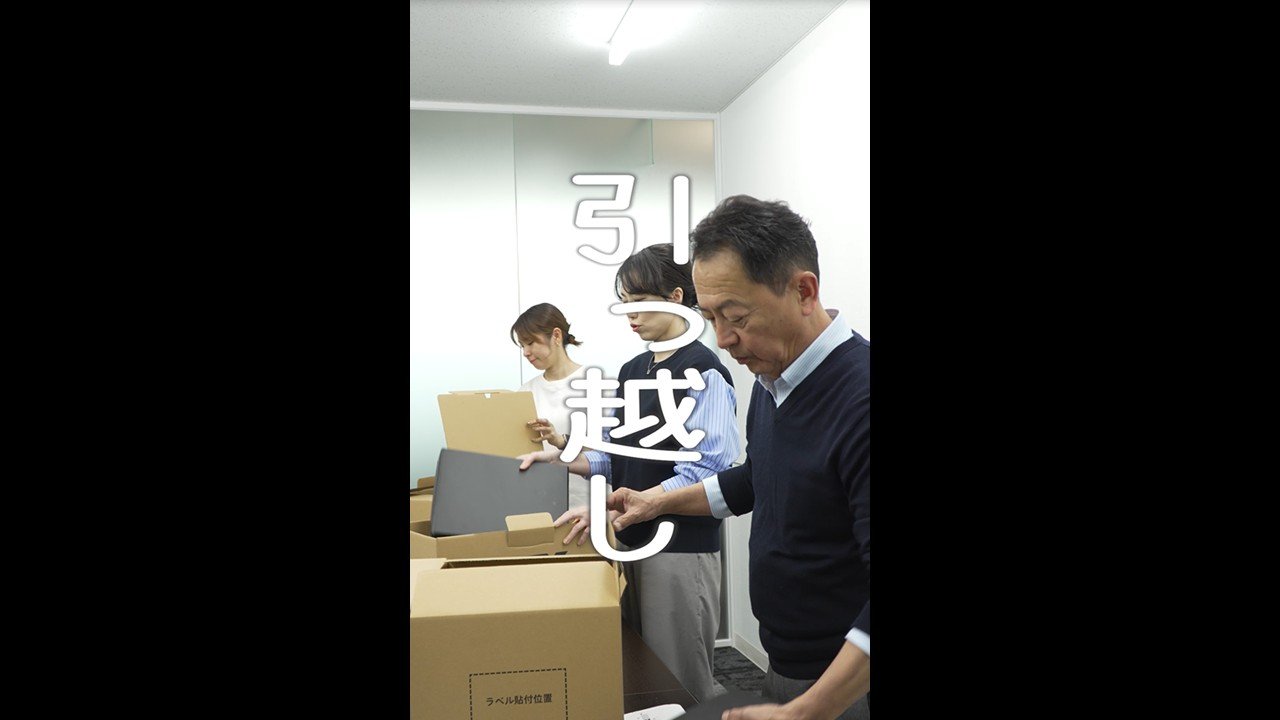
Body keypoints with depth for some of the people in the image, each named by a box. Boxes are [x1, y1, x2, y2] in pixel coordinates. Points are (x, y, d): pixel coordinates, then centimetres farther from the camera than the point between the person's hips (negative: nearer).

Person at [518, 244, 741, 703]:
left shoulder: (703, 372, -13)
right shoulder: (631, 371, 11)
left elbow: (704, 474, -20)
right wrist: (561, 460, 1)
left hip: (681, 546, -7)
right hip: (630, 541, 7)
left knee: (680, 685, 5)